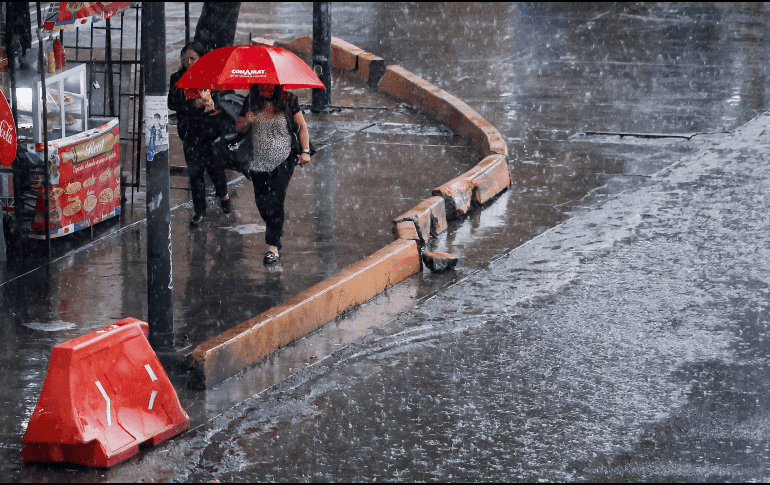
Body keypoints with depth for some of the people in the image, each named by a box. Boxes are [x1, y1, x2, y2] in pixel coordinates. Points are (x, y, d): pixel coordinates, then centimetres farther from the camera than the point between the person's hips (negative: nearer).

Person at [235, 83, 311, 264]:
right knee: (261, 202, 4)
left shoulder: (288, 101, -4)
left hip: (283, 161, -4)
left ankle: (273, 246, -9)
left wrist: (305, 151, -5)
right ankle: (276, 231, 30)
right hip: (259, 161, 4)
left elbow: (303, 126, 3)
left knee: (276, 200, -12)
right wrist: (247, 122, -14)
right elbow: (239, 128, 10)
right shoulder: (251, 102, 3)